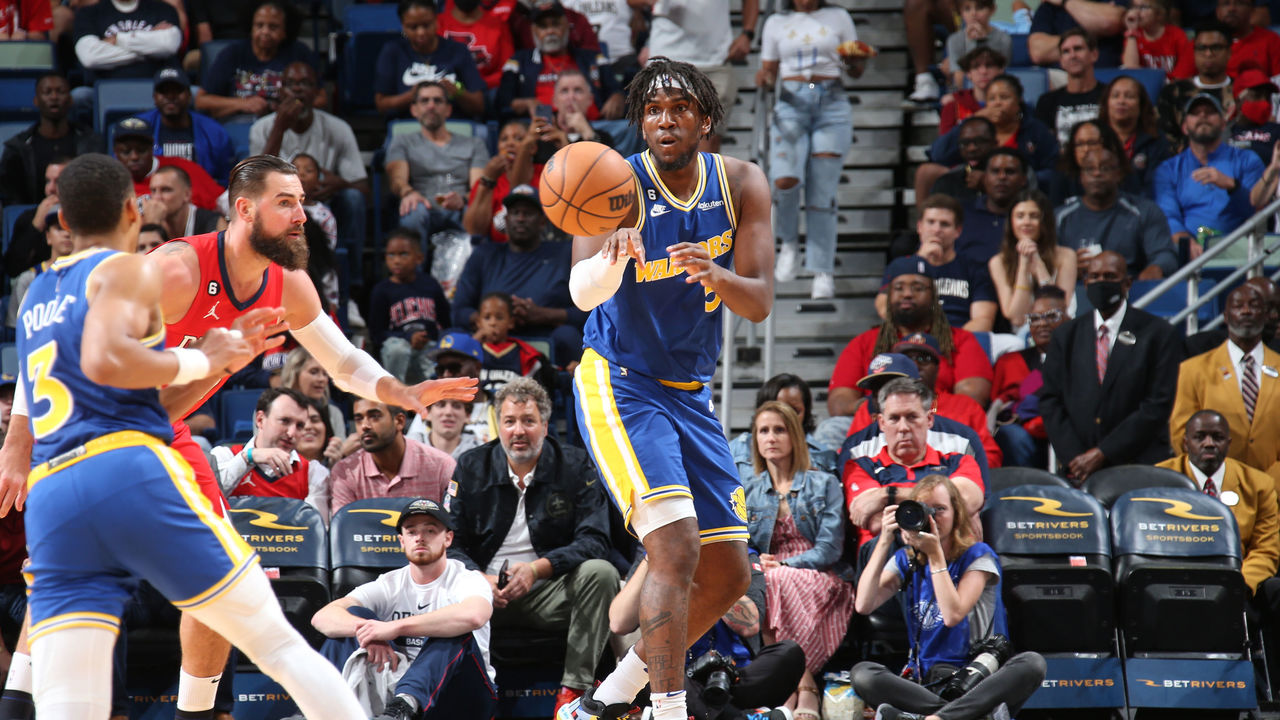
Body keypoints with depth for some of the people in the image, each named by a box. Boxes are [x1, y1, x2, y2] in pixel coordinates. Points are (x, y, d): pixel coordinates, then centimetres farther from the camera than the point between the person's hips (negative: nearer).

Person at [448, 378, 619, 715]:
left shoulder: (574, 466, 2)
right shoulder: (471, 467, 6)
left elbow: (594, 540, -7)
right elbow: (450, 543, 2)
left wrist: (537, 568, -22)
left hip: (550, 593, 0)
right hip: (486, 590, 0)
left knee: (600, 572, -29)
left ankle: (574, 688, -27)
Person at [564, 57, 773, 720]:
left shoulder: (742, 185, -4)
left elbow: (759, 304, -9)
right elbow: (583, 293, -33)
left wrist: (714, 274, -32)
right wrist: (614, 256, -56)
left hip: (691, 393, 6)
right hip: (619, 386, -6)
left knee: (727, 575, 8)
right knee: (677, 546, -23)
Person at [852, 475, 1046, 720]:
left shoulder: (977, 556, 2)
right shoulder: (906, 561, 11)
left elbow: (953, 615, -13)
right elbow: (864, 605, -5)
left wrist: (935, 554, -13)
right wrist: (884, 542, -7)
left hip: (981, 677, -2)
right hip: (925, 683, 2)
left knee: (1032, 664, -33)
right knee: (862, 673, -27)